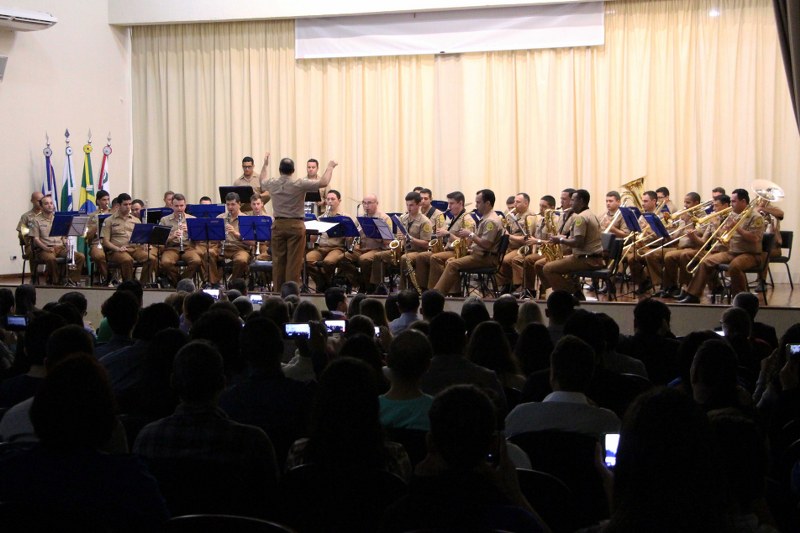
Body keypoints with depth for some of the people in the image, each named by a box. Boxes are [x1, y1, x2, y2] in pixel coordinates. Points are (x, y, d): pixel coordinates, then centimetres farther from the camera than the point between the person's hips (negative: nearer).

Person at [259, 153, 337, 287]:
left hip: (278, 225, 4)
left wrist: (265, 164, 40)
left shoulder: (272, 184, 1)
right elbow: (323, 182, -12)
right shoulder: (299, 183, -12)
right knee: (294, 261, -2)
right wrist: (330, 167, 3)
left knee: (278, 261, 9)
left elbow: (262, 180, 26)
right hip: (296, 225, -4)